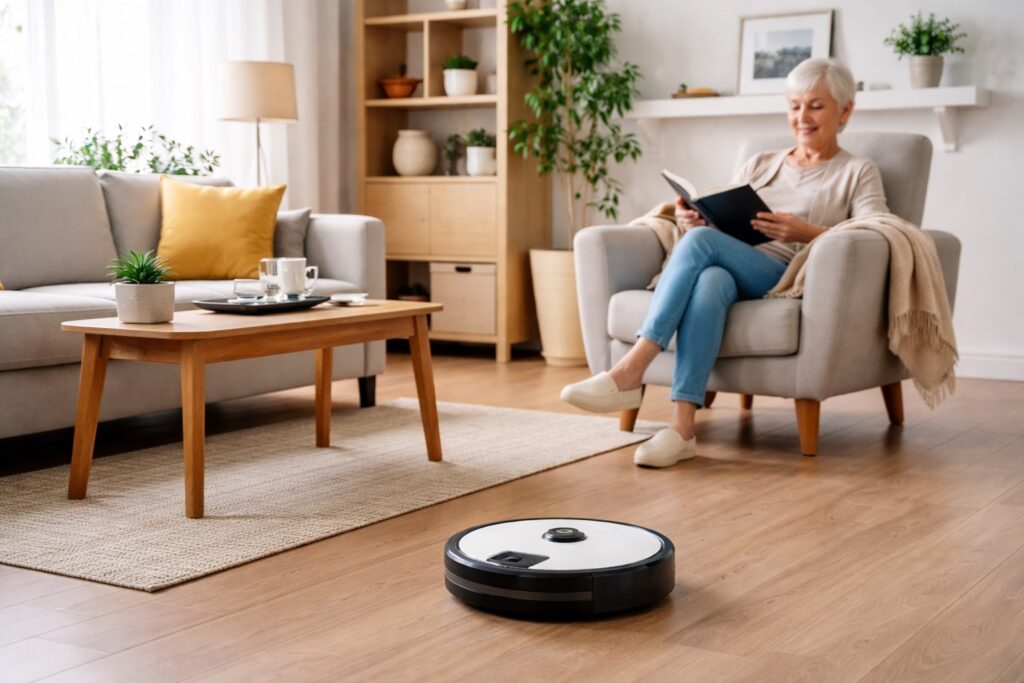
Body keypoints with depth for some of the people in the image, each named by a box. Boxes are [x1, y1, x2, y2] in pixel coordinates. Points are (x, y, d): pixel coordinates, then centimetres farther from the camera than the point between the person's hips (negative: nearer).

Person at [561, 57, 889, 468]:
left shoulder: (858, 173, 14)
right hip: (733, 275, 3)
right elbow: (723, 225, 19)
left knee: (701, 241, -31)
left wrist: (806, 232, -22)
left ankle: (629, 372, -36)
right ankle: (681, 426, -47)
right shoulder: (758, 166, 27)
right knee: (710, 280, -36)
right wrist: (691, 221, -5)